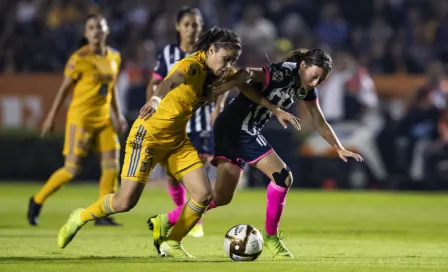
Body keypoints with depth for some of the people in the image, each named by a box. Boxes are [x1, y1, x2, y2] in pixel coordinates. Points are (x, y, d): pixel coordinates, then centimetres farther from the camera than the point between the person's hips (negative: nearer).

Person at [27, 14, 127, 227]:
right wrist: (51, 117, -3)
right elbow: (64, 88, -5)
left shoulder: (114, 57, 7)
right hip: (81, 117, -6)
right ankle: (37, 201, 12)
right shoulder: (80, 58, -11)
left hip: (104, 119, 6)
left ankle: (103, 215, 4)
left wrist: (118, 115, 14)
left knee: (112, 165, -3)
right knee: (72, 169, -7)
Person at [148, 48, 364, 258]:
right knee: (282, 176, -14)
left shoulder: (307, 90, 6)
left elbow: (320, 123, 17)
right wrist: (232, 82, -55)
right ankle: (271, 235, -1)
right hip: (237, 127, -9)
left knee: (221, 197, 11)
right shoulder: (282, 73, -21)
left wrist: (339, 149, 15)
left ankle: (165, 222, 17)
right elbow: (248, 74, -36)